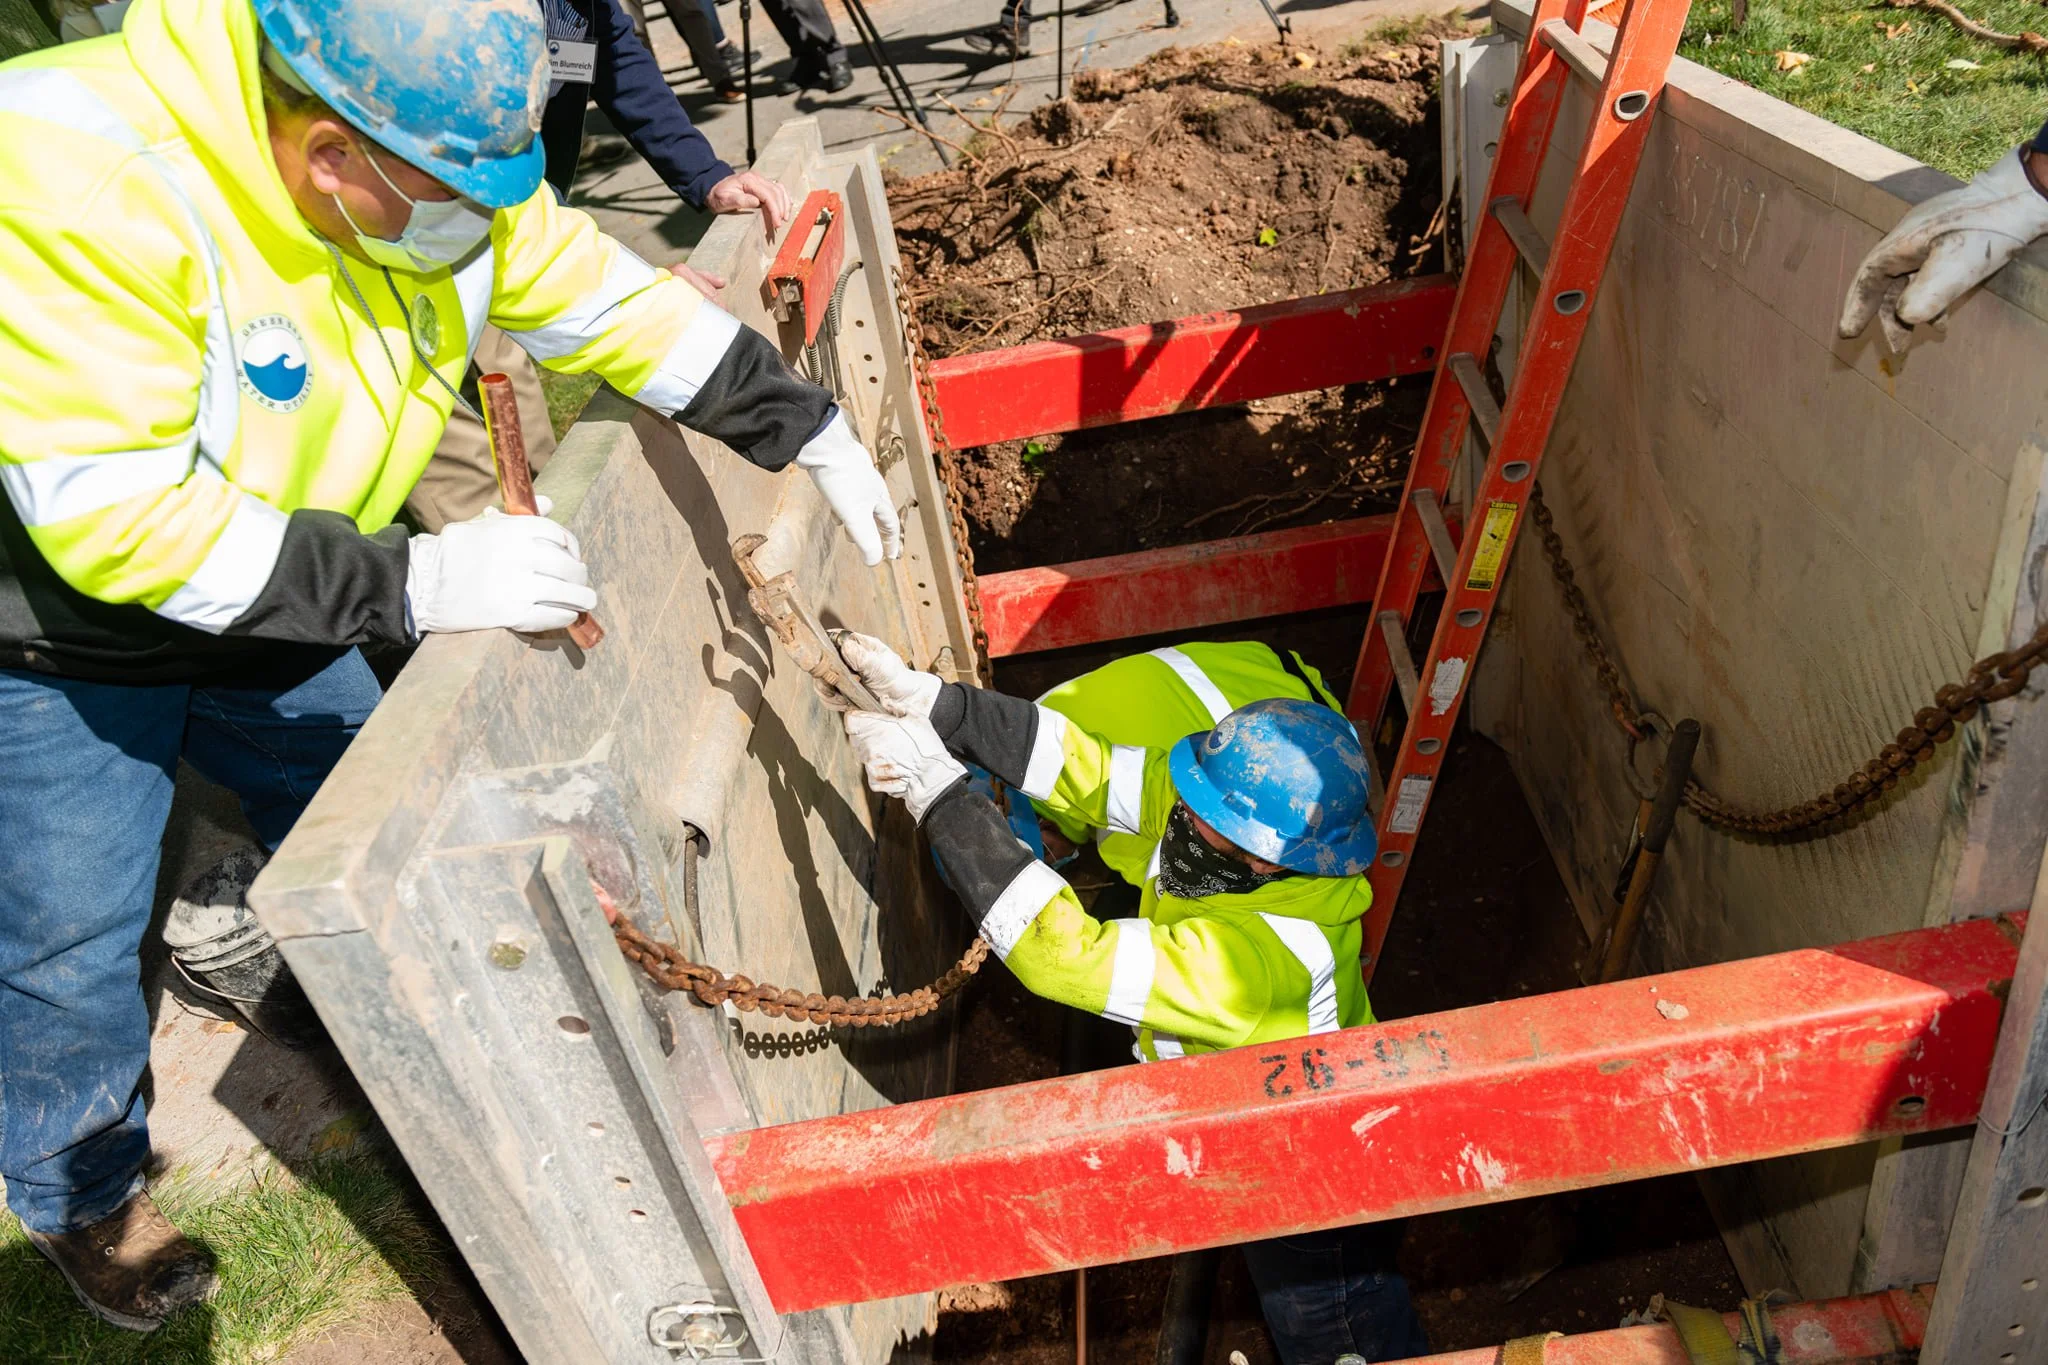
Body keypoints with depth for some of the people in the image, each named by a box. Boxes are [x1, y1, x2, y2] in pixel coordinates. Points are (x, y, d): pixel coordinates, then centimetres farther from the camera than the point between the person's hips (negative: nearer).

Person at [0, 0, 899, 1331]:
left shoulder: (443, 171, -18)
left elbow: (612, 301, -7)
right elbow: (112, 513, -41)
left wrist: (812, 433, -9)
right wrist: (411, 582, -45)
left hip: (274, 604, 6)